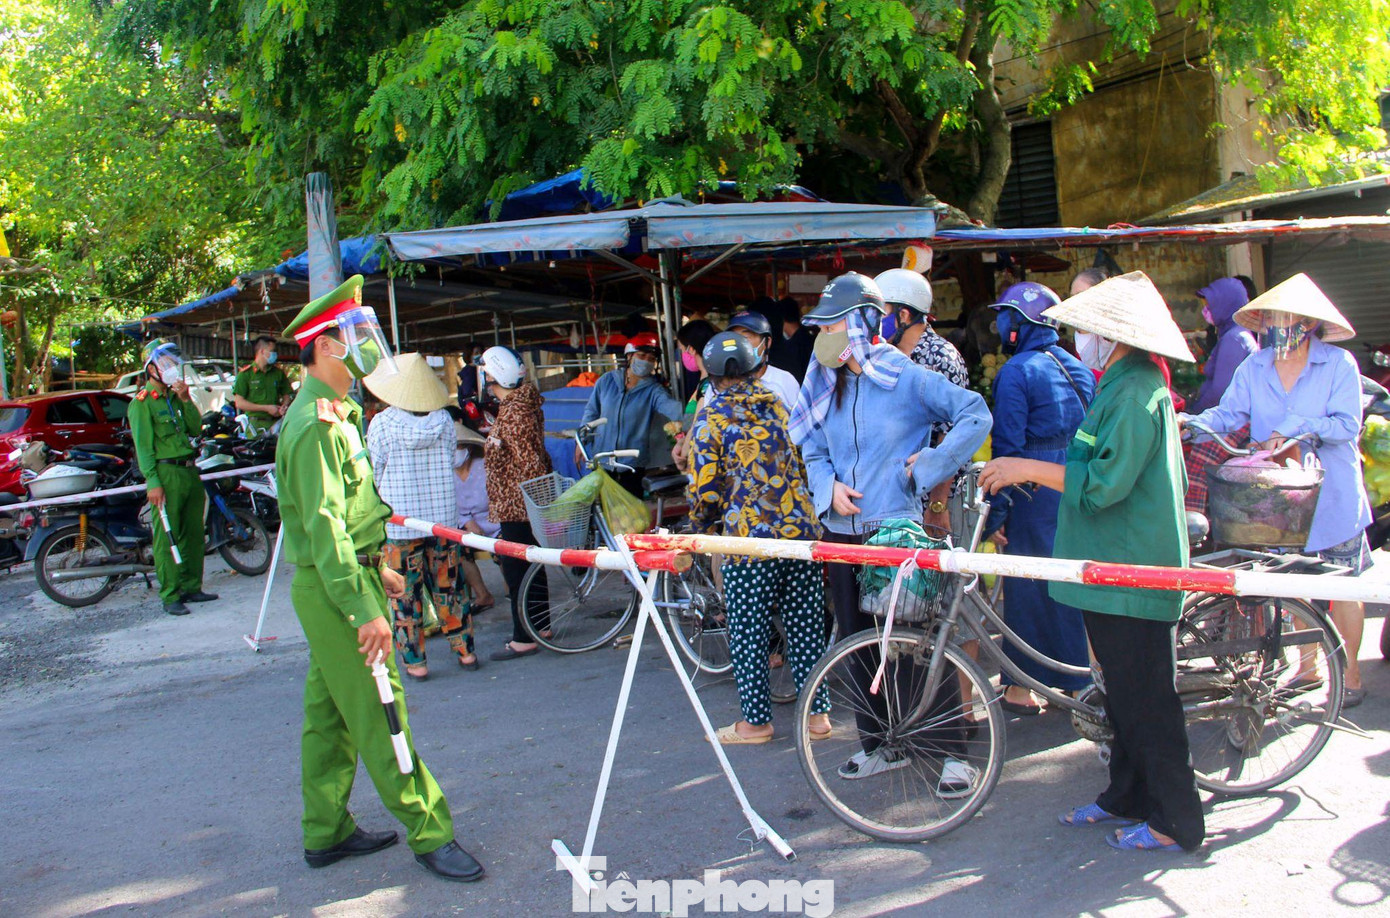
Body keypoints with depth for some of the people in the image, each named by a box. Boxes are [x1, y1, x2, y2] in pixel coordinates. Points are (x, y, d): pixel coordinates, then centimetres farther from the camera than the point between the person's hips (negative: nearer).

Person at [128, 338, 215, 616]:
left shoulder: (175, 396, 18)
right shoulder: (143, 401, -5)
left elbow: (196, 428, 12)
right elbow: (143, 445, -11)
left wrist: (186, 400, -2)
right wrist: (152, 482, -18)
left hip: (190, 470, 8)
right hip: (166, 472, -8)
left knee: (194, 533, 12)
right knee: (168, 537, -4)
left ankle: (192, 587, 22)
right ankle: (170, 596, 0)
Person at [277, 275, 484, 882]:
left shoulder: (334, 414, 14)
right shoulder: (314, 424, -19)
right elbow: (323, 524, -24)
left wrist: (376, 569, 23)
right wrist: (363, 609, -27)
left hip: (338, 582, 10)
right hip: (333, 588, -10)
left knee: (330, 714, 15)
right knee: (379, 715, -3)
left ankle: (327, 832, 26)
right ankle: (428, 833, 4)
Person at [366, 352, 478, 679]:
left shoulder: (381, 424, -12)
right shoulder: (444, 421, -3)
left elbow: (374, 474, -3)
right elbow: (450, 466, 6)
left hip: (398, 522, -3)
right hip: (442, 518, 3)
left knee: (405, 594, 7)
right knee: (449, 587, 14)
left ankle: (415, 661, 12)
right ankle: (465, 651, 20)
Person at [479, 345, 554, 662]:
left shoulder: (512, 414, -20)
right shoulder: (526, 404, 11)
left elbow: (529, 462, -24)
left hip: (515, 506, -10)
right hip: (524, 504, 10)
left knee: (516, 568, -4)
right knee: (530, 564, 17)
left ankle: (525, 638, 1)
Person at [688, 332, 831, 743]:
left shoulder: (713, 417, -2)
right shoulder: (778, 405, 11)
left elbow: (704, 488, -5)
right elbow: (804, 464, 14)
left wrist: (704, 527, 13)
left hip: (749, 539, -4)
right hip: (801, 529, 5)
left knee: (749, 634, 7)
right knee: (806, 627, 11)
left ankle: (756, 721, 14)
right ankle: (817, 714, 18)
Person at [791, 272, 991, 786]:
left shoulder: (906, 377, -9)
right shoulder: (826, 387, 9)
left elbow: (976, 415, -11)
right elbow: (813, 451, 14)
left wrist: (928, 465, -14)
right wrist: (829, 487, -6)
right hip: (843, 530, 6)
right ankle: (880, 744, 29)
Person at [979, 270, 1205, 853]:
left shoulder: (1135, 394, -20)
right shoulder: (1124, 385, 15)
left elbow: (1105, 484, -27)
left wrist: (1029, 467, -21)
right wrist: (1031, 472, 16)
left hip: (1132, 575, -11)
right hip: (1115, 567, 11)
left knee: (1146, 700, -1)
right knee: (1123, 693, 18)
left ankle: (1177, 822, 11)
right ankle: (1126, 799, 31)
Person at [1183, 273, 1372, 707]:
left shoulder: (1338, 364, -8)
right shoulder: (1254, 367, 2)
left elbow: (1347, 425, -13)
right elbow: (1228, 413, -8)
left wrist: (1296, 427, -25)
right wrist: (1190, 423, -26)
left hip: (1331, 493, -3)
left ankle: (1349, 674, 19)